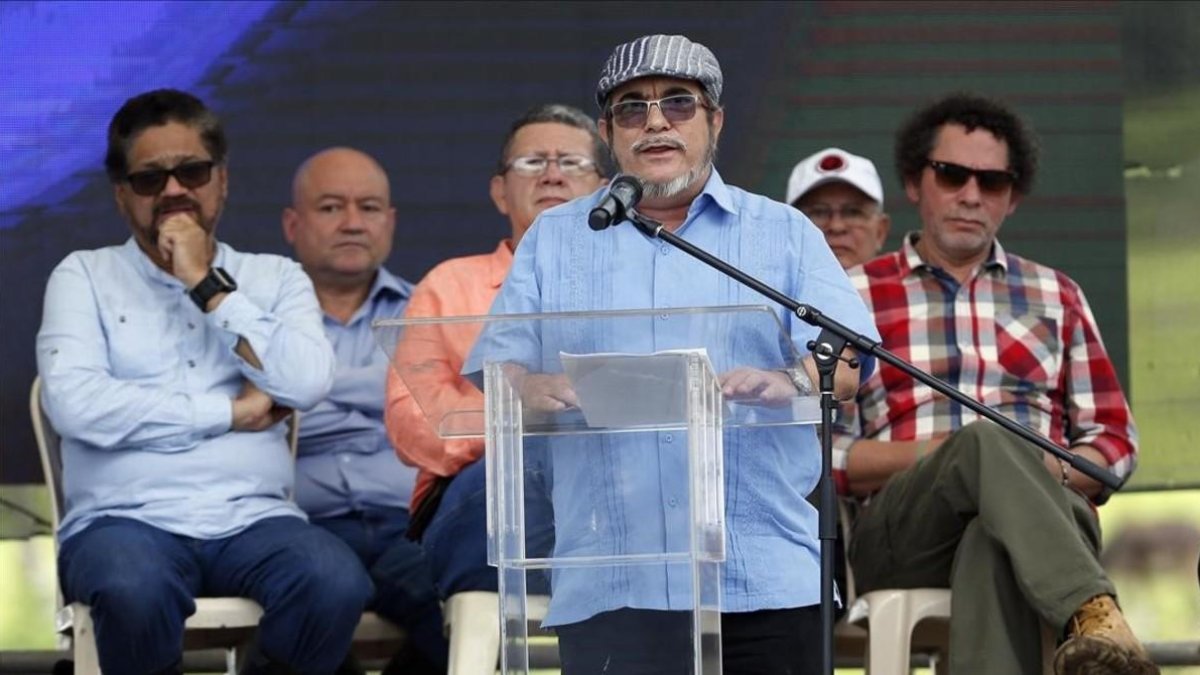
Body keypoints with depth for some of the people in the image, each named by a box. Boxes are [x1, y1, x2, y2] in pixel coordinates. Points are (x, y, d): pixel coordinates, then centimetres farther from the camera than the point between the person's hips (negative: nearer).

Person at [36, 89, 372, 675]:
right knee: (135, 592, -38)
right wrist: (231, 413, -3)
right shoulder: (85, 277, 11)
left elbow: (308, 384, -3)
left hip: (252, 517, 2)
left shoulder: (276, 279, 18)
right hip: (126, 518, -2)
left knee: (337, 583, -32)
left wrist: (208, 286, -2)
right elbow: (73, 404, -7)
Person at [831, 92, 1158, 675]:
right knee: (986, 439, -37)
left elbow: (1116, 441, 20)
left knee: (991, 544, -39)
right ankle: (1098, 621, -56)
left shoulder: (1056, 297, 25)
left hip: (1044, 521, 1)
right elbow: (823, 454, 9)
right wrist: (941, 453, -8)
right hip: (900, 534, -1)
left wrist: (1047, 471, -4)